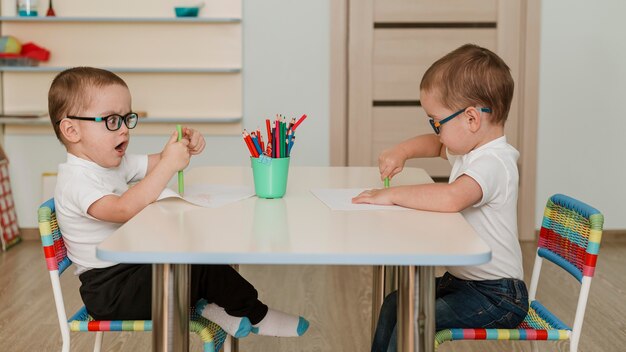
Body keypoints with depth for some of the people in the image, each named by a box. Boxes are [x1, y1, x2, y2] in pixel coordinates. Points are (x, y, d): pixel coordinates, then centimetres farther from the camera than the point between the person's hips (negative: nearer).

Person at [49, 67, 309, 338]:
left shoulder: (114, 163, 10)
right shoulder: (76, 180, -22)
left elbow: (154, 164, 15)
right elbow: (124, 209, -37)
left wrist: (185, 147, -9)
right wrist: (169, 164, -37)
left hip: (132, 270, 10)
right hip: (108, 291, -10)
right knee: (200, 269, -17)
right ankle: (255, 316, 1)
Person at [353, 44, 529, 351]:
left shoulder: (493, 163, -23)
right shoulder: (470, 149, 9)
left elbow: (452, 197, -43)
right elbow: (436, 144, 31)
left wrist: (392, 195, -29)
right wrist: (402, 151, 10)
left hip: (496, 297, -11)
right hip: (462, 280, 11)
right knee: (394, 304, 13)